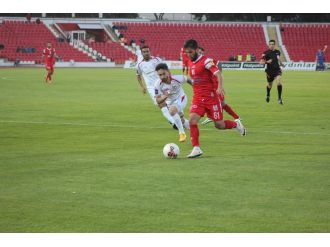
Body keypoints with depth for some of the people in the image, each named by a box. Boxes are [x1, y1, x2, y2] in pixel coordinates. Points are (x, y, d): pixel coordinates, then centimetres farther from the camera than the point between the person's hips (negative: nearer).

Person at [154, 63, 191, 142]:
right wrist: (164, 97, -44)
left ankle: (182, 133, -23)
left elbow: (187, 79, -8)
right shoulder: (158, 84, -27)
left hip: (180, 99, -4)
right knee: (181, 121, 22)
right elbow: (158, 101, -22)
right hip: (170, 102, 4)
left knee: (172, 110, -34)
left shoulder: (177, 78, -32)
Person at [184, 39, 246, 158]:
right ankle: (196, 149, -14)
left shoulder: (206, 61, -13)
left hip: (211, 97, -5)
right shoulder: (190, 63, 10)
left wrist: (220, 87, -42)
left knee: (219, 125, 2)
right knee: (192, 120, -17)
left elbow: (218, 73, -26)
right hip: (197, 98, 6)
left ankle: (236, 124, 34)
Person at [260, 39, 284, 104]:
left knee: (279, 82, -22)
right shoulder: (266, 53, -9)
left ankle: (279, 98, -13)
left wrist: (281, 64, 23)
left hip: (277, 70, 2)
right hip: (270, 71, -2)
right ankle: (268, 95, 49)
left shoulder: (277, 52, 5)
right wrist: (267, 62, -28)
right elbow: (261, 62, -13)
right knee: (269, 85, 15)